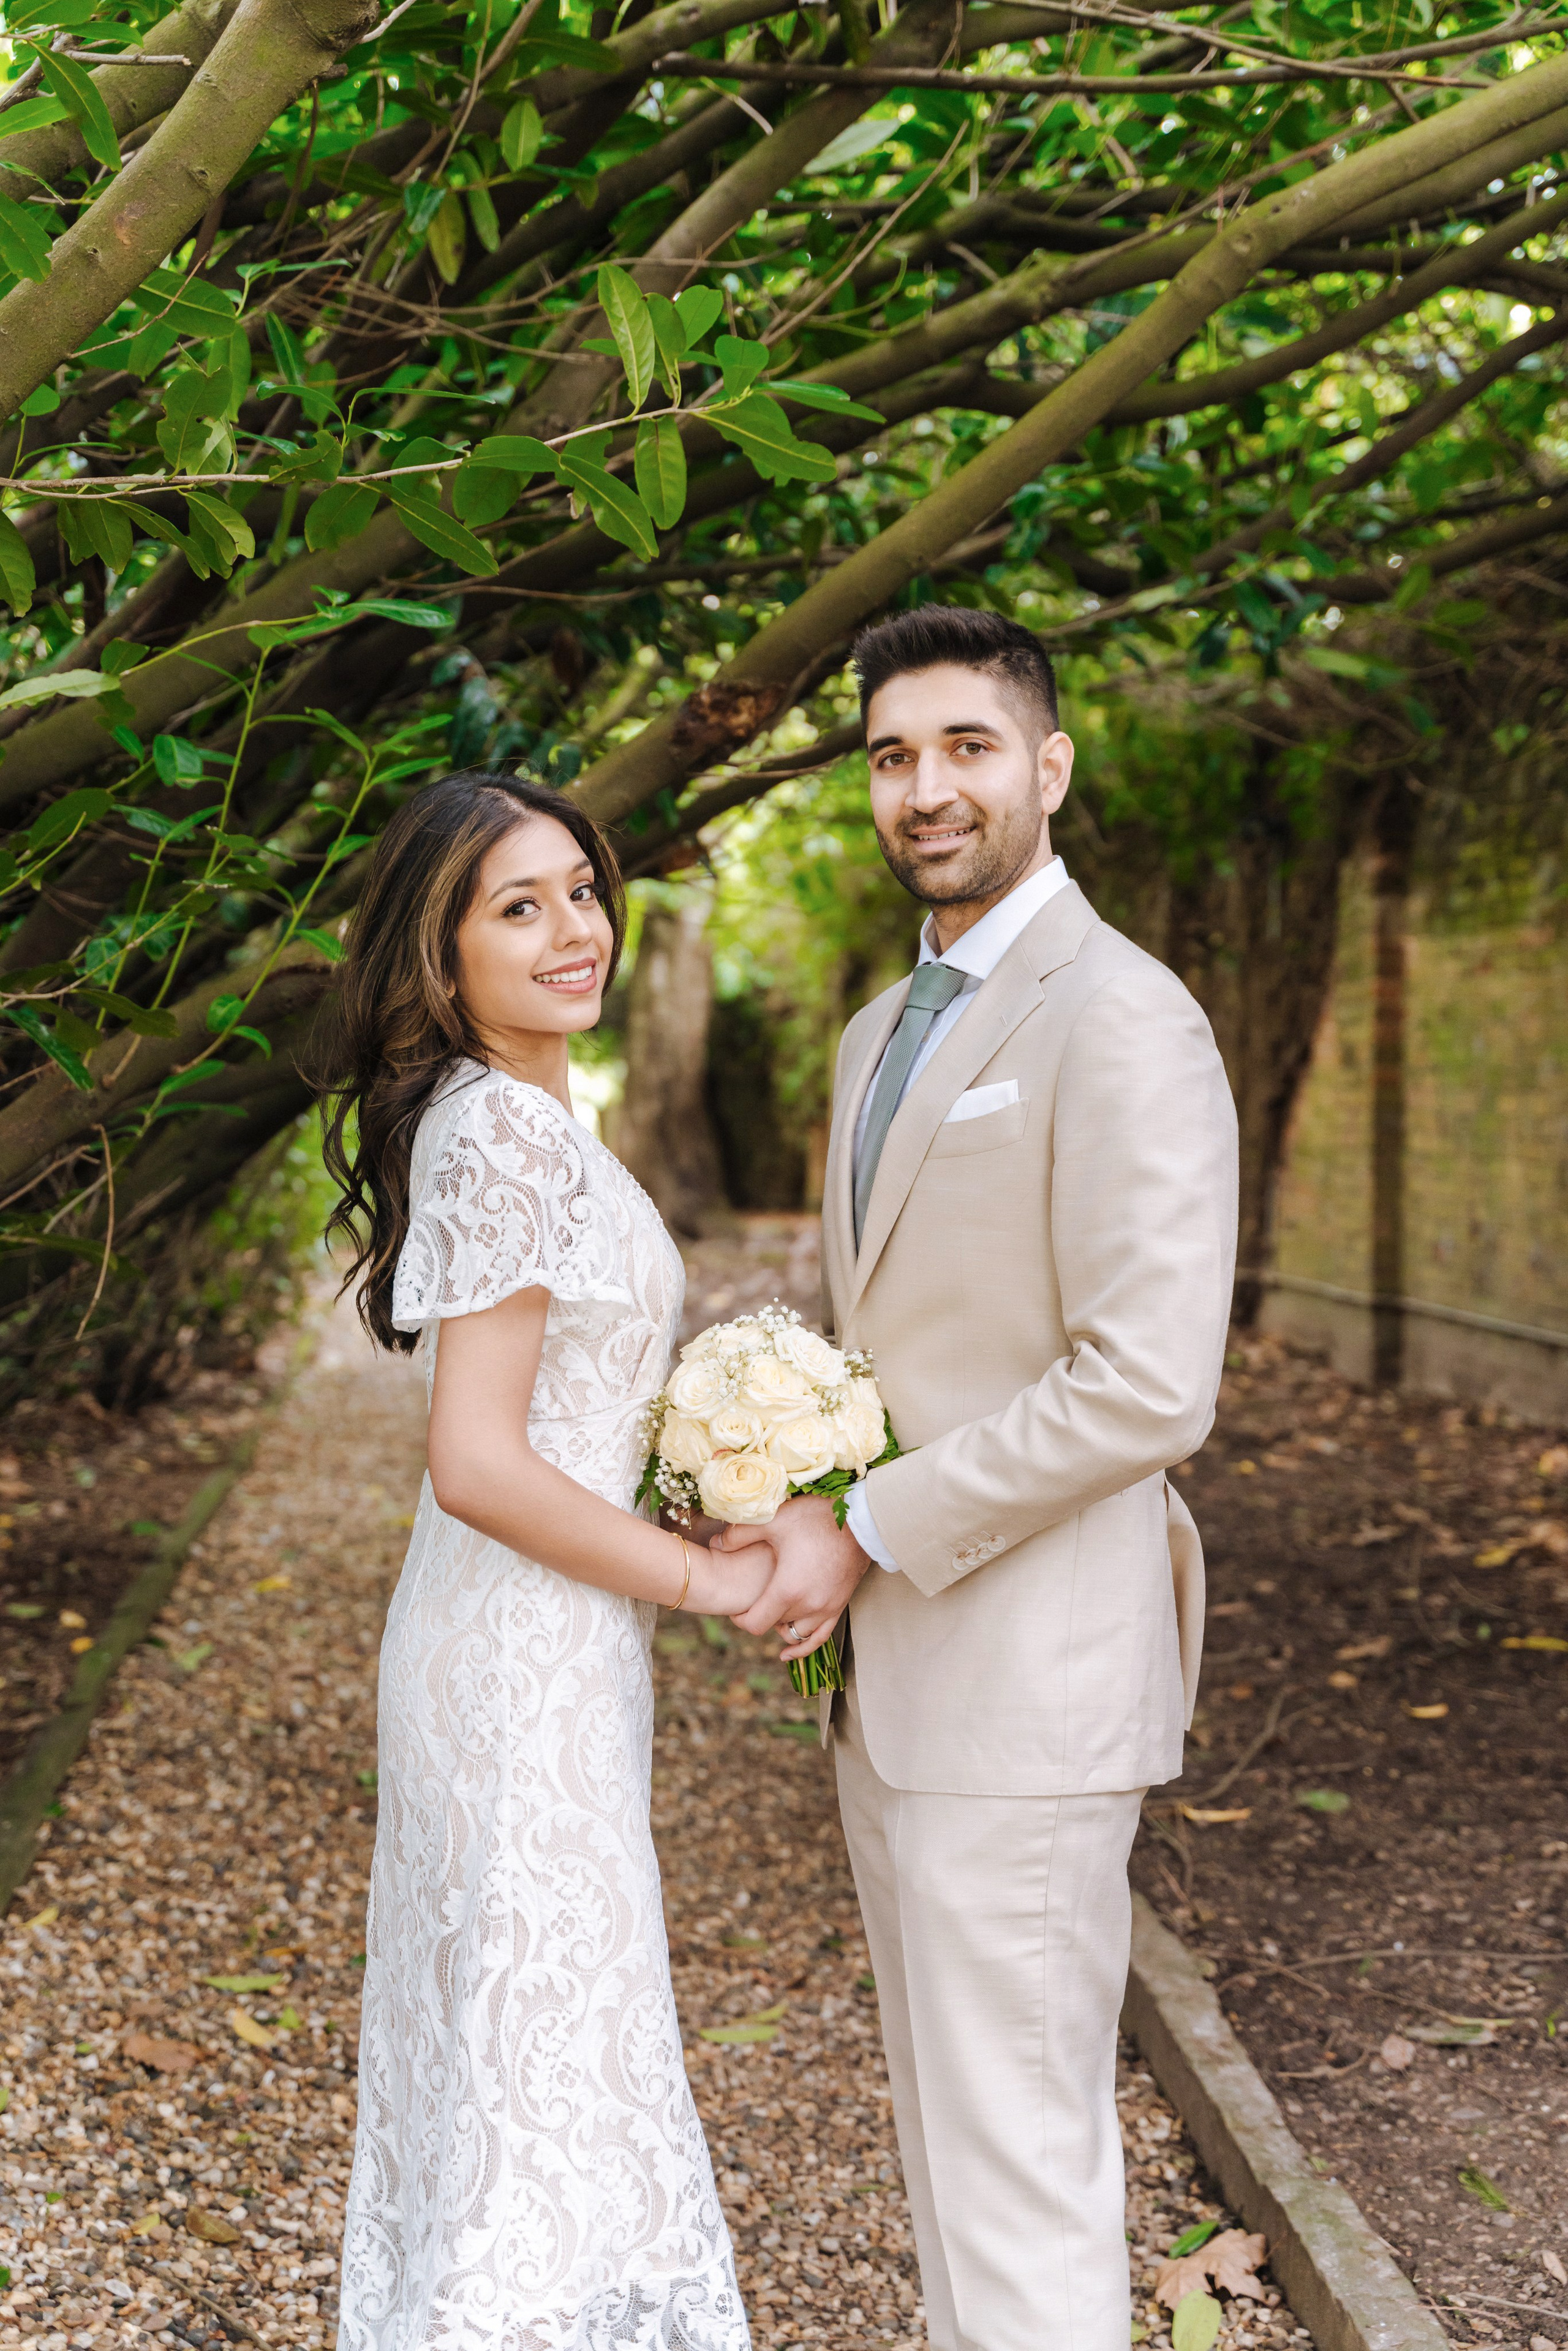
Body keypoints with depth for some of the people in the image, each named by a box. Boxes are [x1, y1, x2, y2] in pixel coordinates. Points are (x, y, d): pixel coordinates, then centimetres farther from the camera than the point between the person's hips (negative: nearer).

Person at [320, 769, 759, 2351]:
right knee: (545, 2058, 3)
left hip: (514, 1644, 10)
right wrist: (712, 1578, -15)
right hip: (532, 1665, -10)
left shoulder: (495, 1117, 10)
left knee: (488, 2046, 20)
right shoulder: (507, 1134, -20)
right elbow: (480, 1467, -24)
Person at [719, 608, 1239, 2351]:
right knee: (942, 2121, 19)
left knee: (1020, 2156, 0)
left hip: (1032, 1680, -9)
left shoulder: (1120, 1020, -15)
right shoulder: (882, 1036, 14)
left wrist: (871, 1533, -16)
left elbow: (1146, 1387, -22)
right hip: (891, 1670, 9)